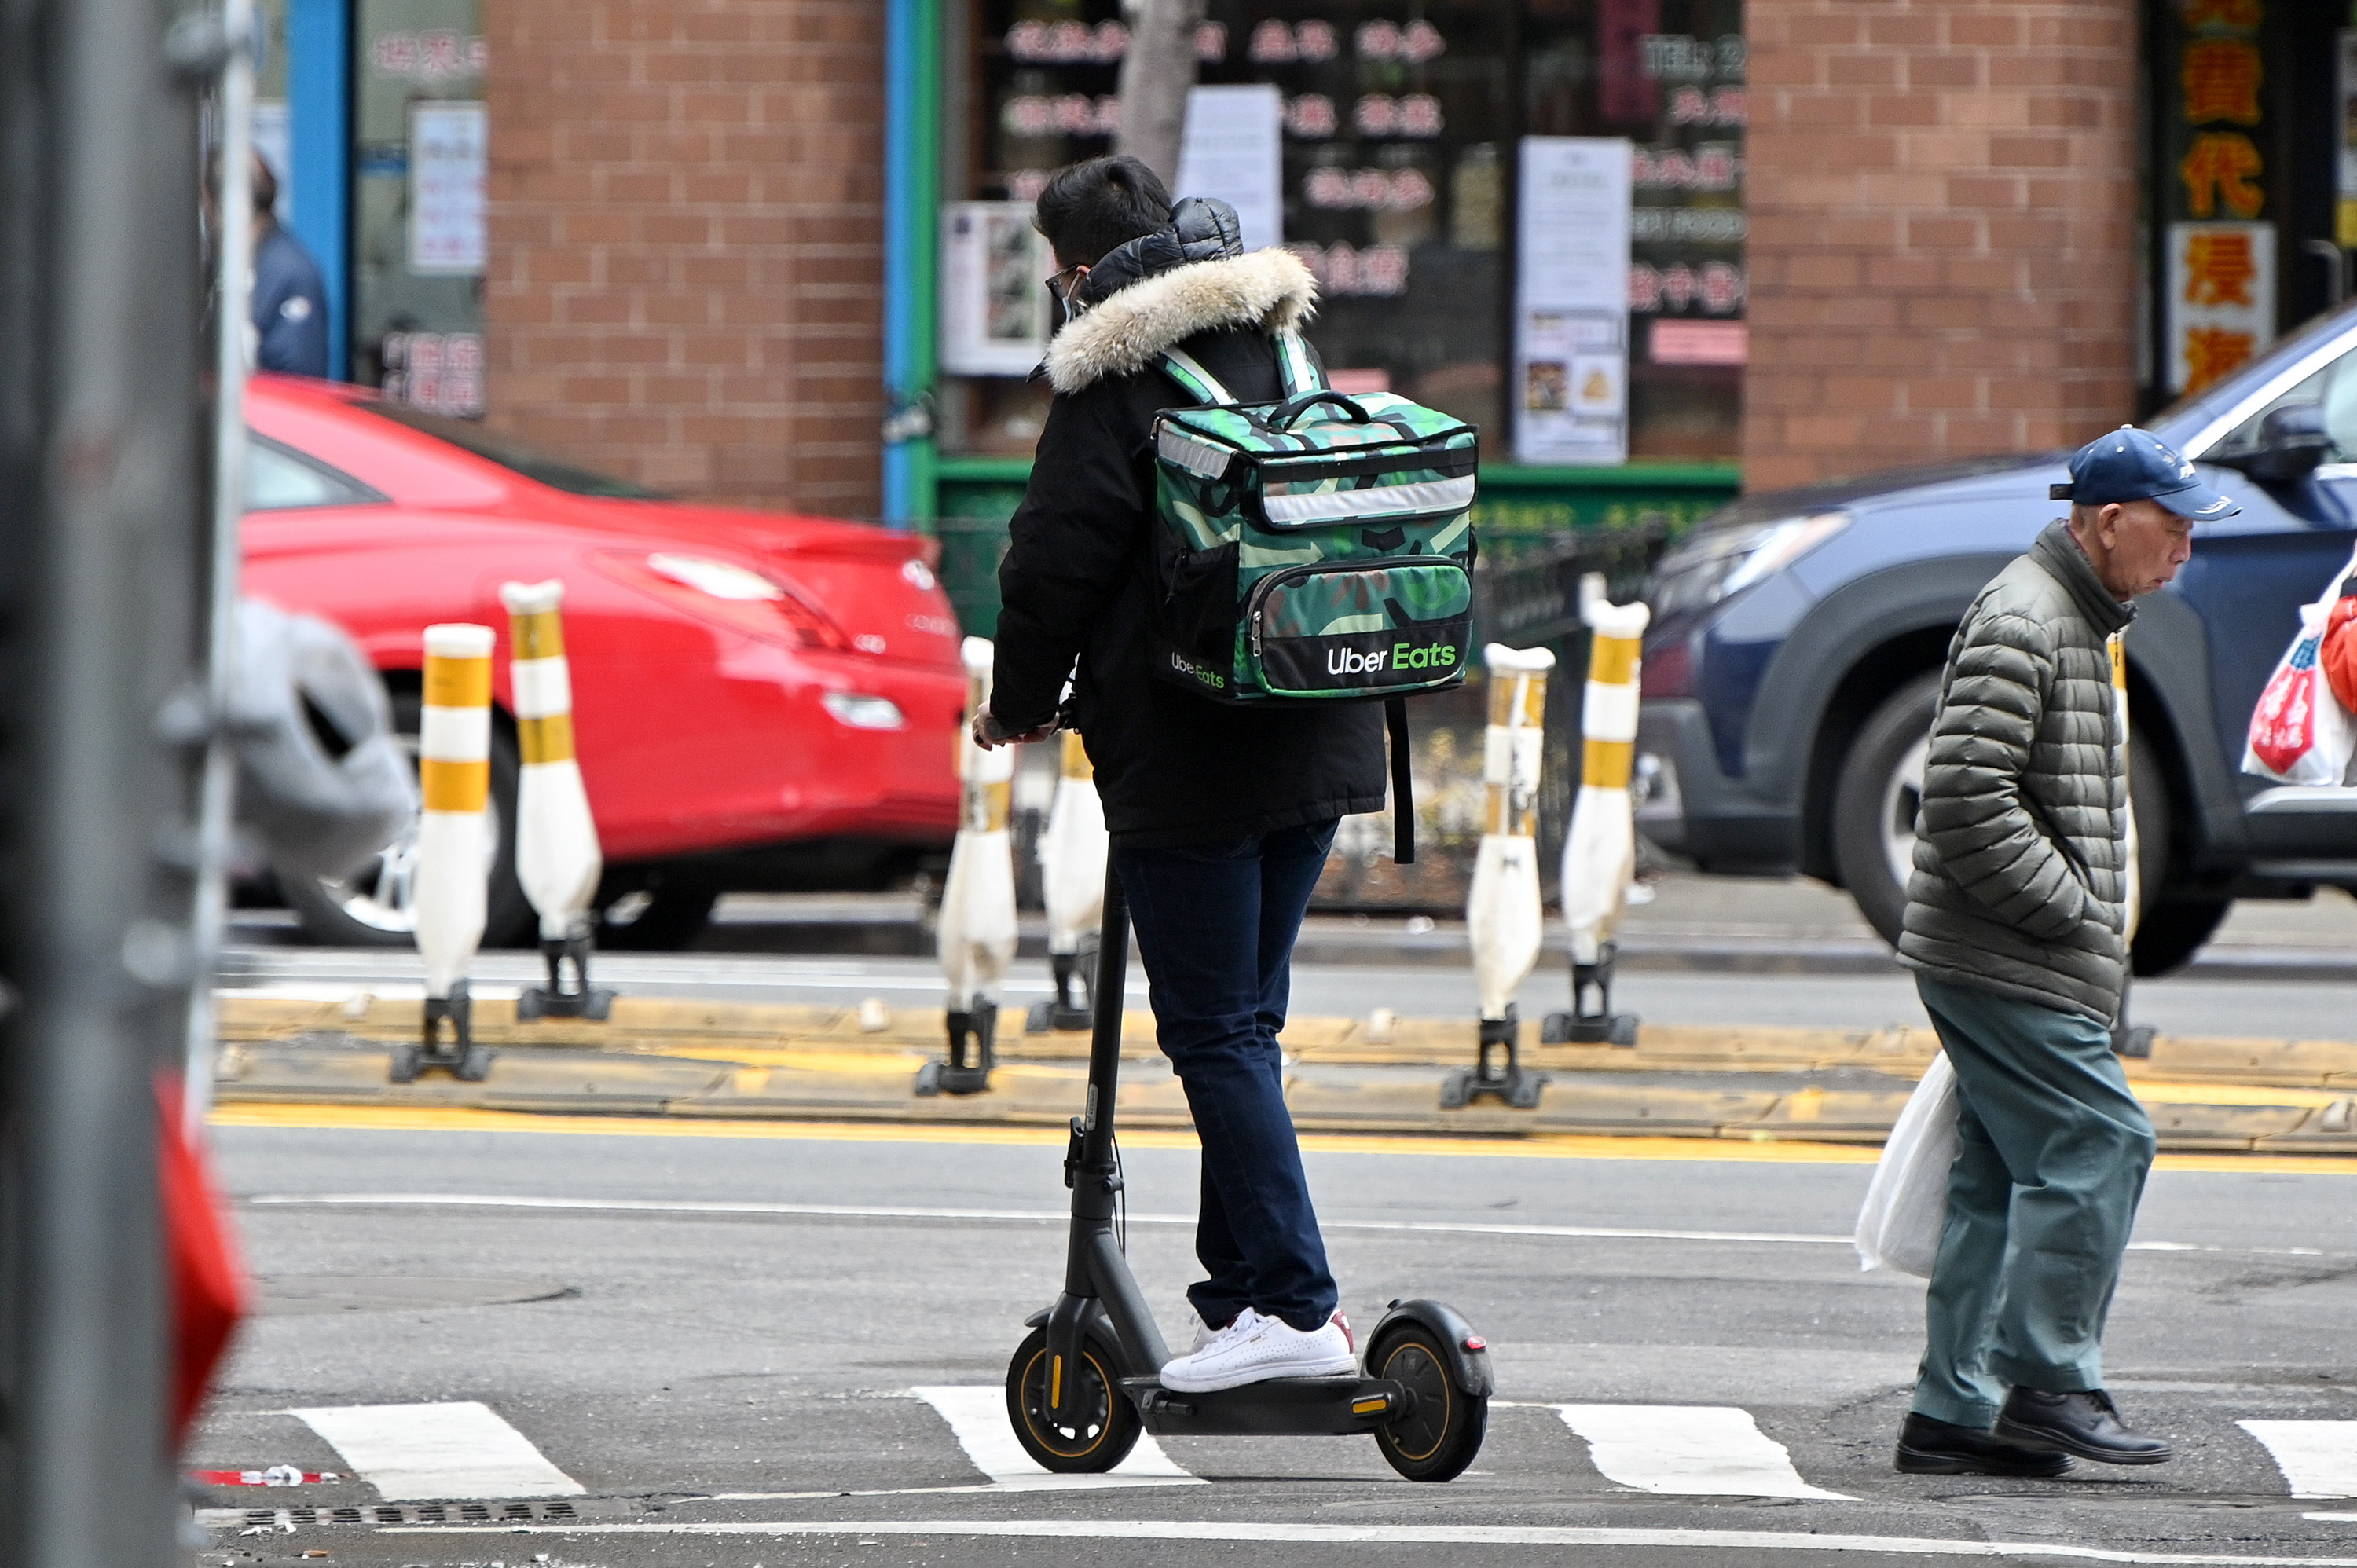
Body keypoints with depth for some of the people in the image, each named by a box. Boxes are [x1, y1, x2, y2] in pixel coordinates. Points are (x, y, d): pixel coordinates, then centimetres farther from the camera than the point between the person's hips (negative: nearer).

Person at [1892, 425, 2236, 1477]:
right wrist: (2070, 908, -18)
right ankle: (2049, 1383, -9)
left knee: (2002, 1176, 9)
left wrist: (2091, 924, 18)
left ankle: (1954, 1411, 10)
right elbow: (1967, 796, -22)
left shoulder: (2075, 622, 20)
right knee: (2098, 1144, -12)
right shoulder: (2020, 622, -13)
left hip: (2028, 967, 10)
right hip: (2007, 963, -10)